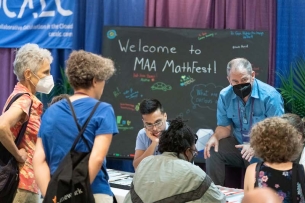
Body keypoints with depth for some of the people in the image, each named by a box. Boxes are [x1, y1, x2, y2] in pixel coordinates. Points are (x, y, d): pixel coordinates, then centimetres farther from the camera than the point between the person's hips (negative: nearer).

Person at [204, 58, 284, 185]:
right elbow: (225, 126, 5)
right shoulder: (225, 96, -4)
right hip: (238, 144, 5)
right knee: (212, 151, -17)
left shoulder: (270, 96, -19)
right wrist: (215, 137, -20)